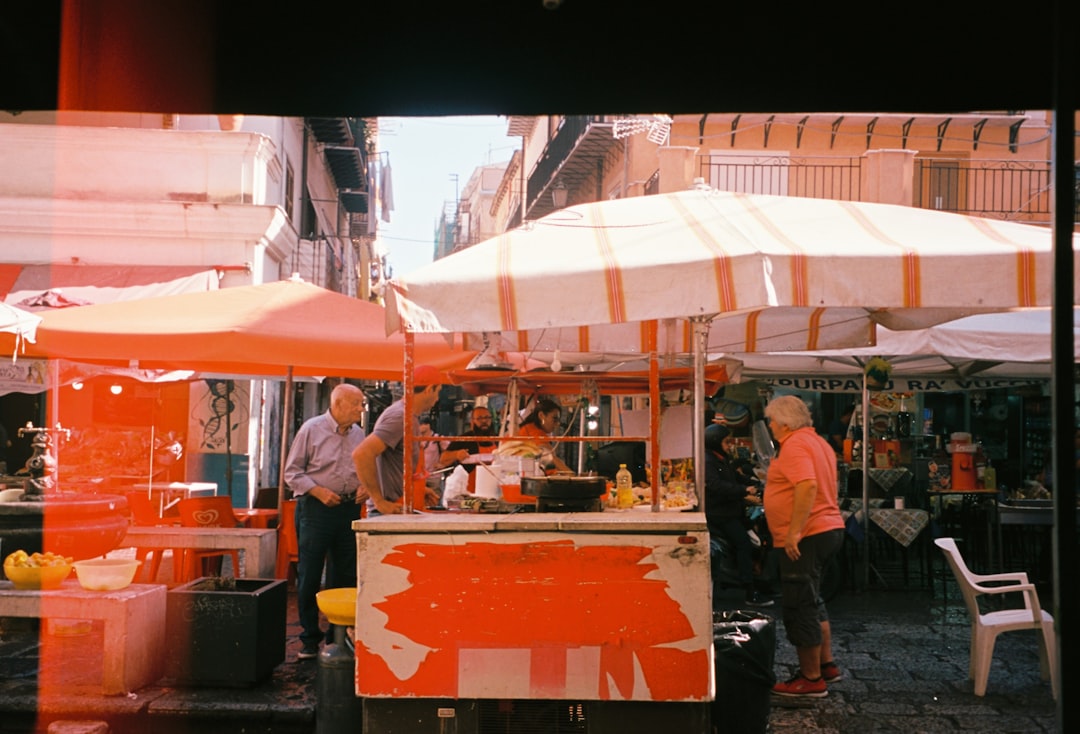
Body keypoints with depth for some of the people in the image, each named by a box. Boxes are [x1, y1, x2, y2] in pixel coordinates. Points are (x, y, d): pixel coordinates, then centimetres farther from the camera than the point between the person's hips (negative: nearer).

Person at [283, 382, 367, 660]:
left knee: (345, 576, 8)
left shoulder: (358, 434, 10)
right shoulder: (311, 429, -5)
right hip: (315, 509, -5)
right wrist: (319, 491, -15)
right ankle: (310, 639, 12)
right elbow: (292, 472, -4)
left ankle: (337, 636, 20)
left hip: (348, 510, 5)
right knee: (309, 576, 0)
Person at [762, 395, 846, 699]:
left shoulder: (795, 445, -16)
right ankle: (827, 665, 28)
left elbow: (807, 486, -30)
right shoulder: (819, 442, 16)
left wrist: (794, 532, -30)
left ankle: (811, 679, 5)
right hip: (828, 528, 11)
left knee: (800, 608, -3)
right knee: (812, 602, 22)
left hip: (805, 537, -11)